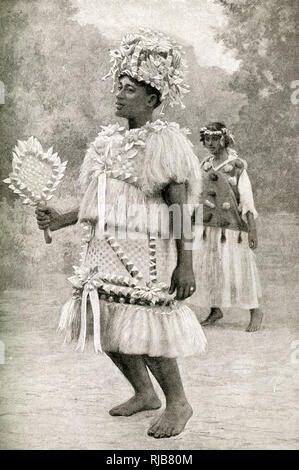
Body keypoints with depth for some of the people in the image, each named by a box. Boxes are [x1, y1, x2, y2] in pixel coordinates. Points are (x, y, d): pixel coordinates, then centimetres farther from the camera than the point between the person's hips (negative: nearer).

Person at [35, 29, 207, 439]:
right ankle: (145, 394, 33)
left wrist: (185, 265, -17)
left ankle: (178, 404, 20)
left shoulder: (165, 141, -8)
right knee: (107, 327, 12)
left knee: (144, 331, -4)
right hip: (104, 251, 8)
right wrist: (61, 220, 8)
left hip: (144, 252, -8)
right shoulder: (108, 139, 13)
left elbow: (181, 207, -12)